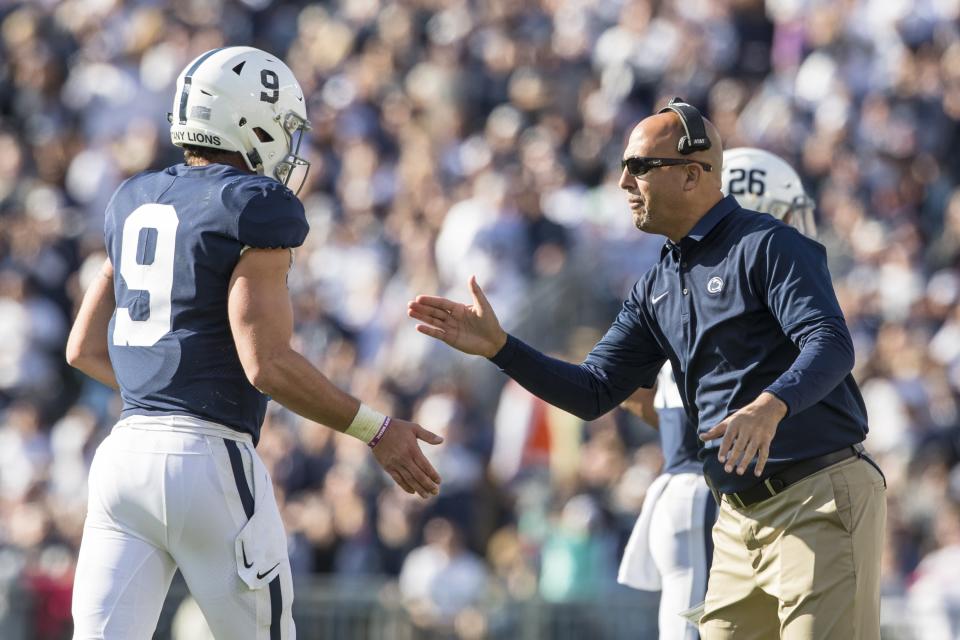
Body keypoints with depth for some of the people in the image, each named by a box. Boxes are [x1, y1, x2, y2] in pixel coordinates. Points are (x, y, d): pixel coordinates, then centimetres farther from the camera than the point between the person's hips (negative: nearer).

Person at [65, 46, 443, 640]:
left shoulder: (135, 202, 15)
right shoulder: (254, 208, -7)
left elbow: (84, 350, 20)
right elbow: (267, 363, -14)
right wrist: (376, 430, -5)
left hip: (125, 454, 7)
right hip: (208, 458, -6)